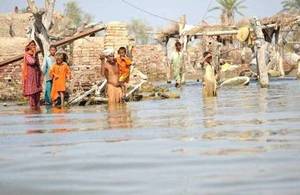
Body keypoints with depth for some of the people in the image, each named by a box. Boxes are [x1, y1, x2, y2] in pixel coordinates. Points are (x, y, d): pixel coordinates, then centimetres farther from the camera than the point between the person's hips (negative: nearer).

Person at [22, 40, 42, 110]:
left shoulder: (35, 54, 15)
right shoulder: (27, 54, -8)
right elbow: (32, 62, -24)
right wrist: (34, 54, -14)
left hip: (36, 74, 7)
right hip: (30, 74, -7)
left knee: (37, 90, 5)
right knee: (31, 89, -8)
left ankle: (37, 105, 12)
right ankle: (32, 105, -5)